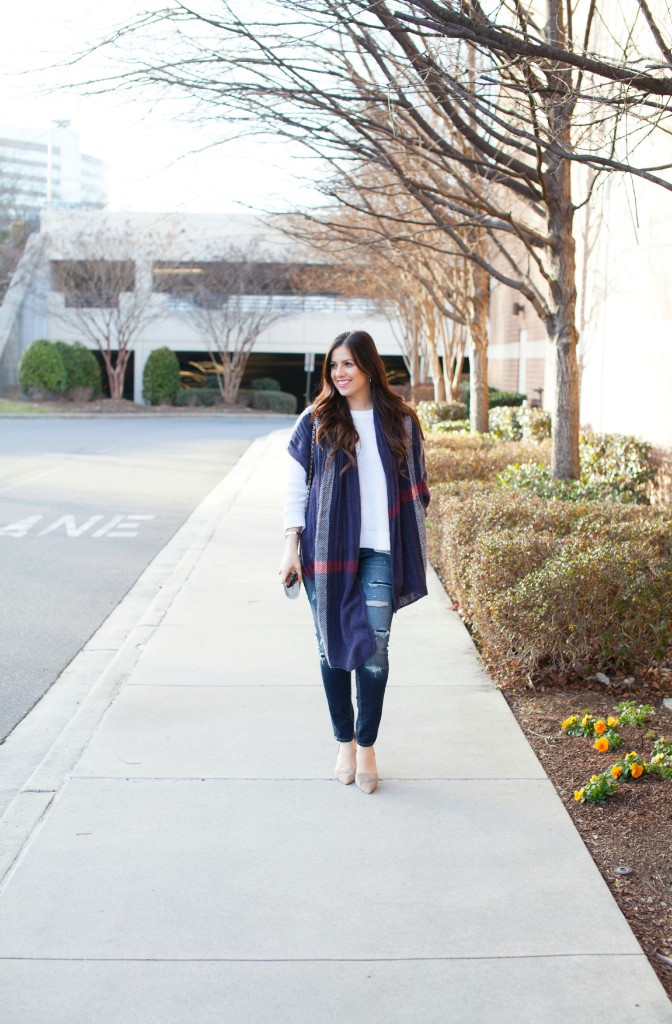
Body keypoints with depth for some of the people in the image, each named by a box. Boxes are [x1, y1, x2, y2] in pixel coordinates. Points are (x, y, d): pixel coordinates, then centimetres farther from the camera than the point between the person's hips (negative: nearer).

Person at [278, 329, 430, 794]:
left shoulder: (401, 421, 5)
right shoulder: (316, 421, 3)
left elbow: (415, 486, 12)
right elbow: (295, 486, 4)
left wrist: (414, 544, 9)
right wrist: (291, 546, -2)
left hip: (379, 552, 0)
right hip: (326, 551, 0)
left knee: (374, 649, -3)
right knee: (333, 646, 6)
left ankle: (367, 746, 10)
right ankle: (344, 742, 20)